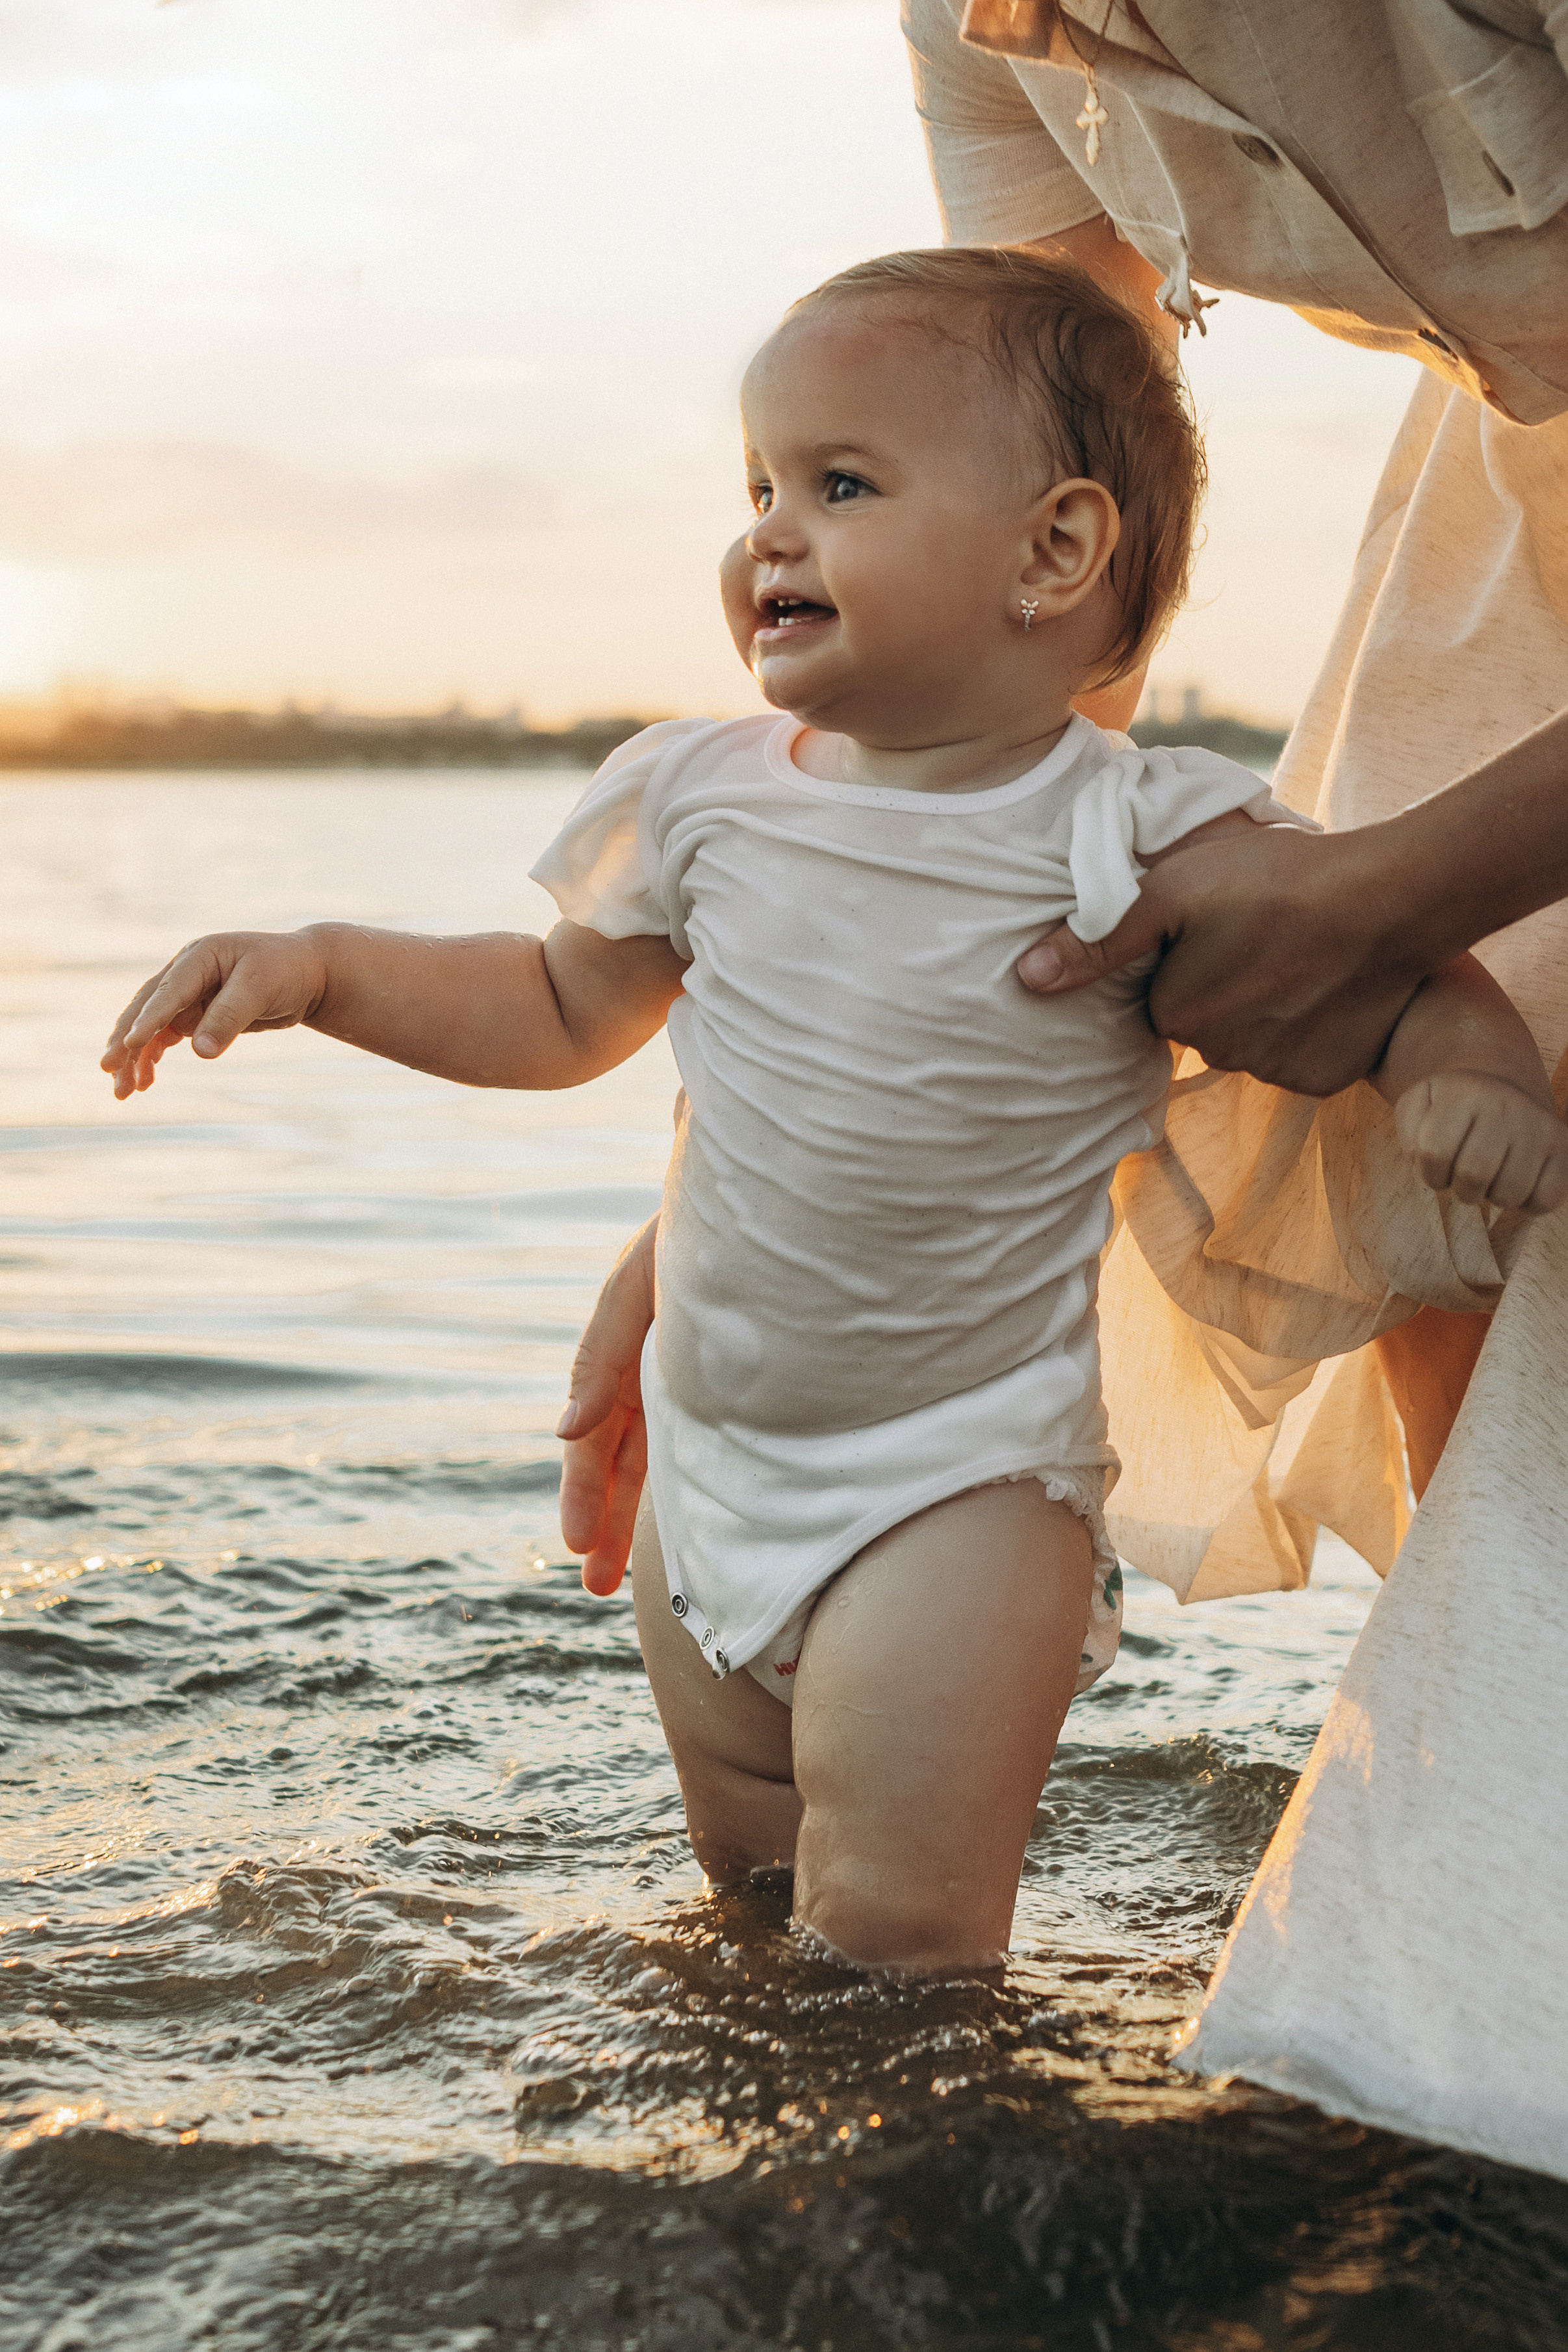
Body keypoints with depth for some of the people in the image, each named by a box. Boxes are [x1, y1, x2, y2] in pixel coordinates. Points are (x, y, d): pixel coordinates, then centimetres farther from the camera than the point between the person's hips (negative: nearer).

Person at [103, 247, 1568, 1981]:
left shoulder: (1133, 842, -15)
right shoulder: (705, 799, -1)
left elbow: (1401, 972, -6)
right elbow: (565, 1013, 14)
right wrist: (317, 969, 3)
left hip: (962, 1479, -5)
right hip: (711, 1459, 6)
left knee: (895, 1929, -10)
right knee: (741, 1895, 21)